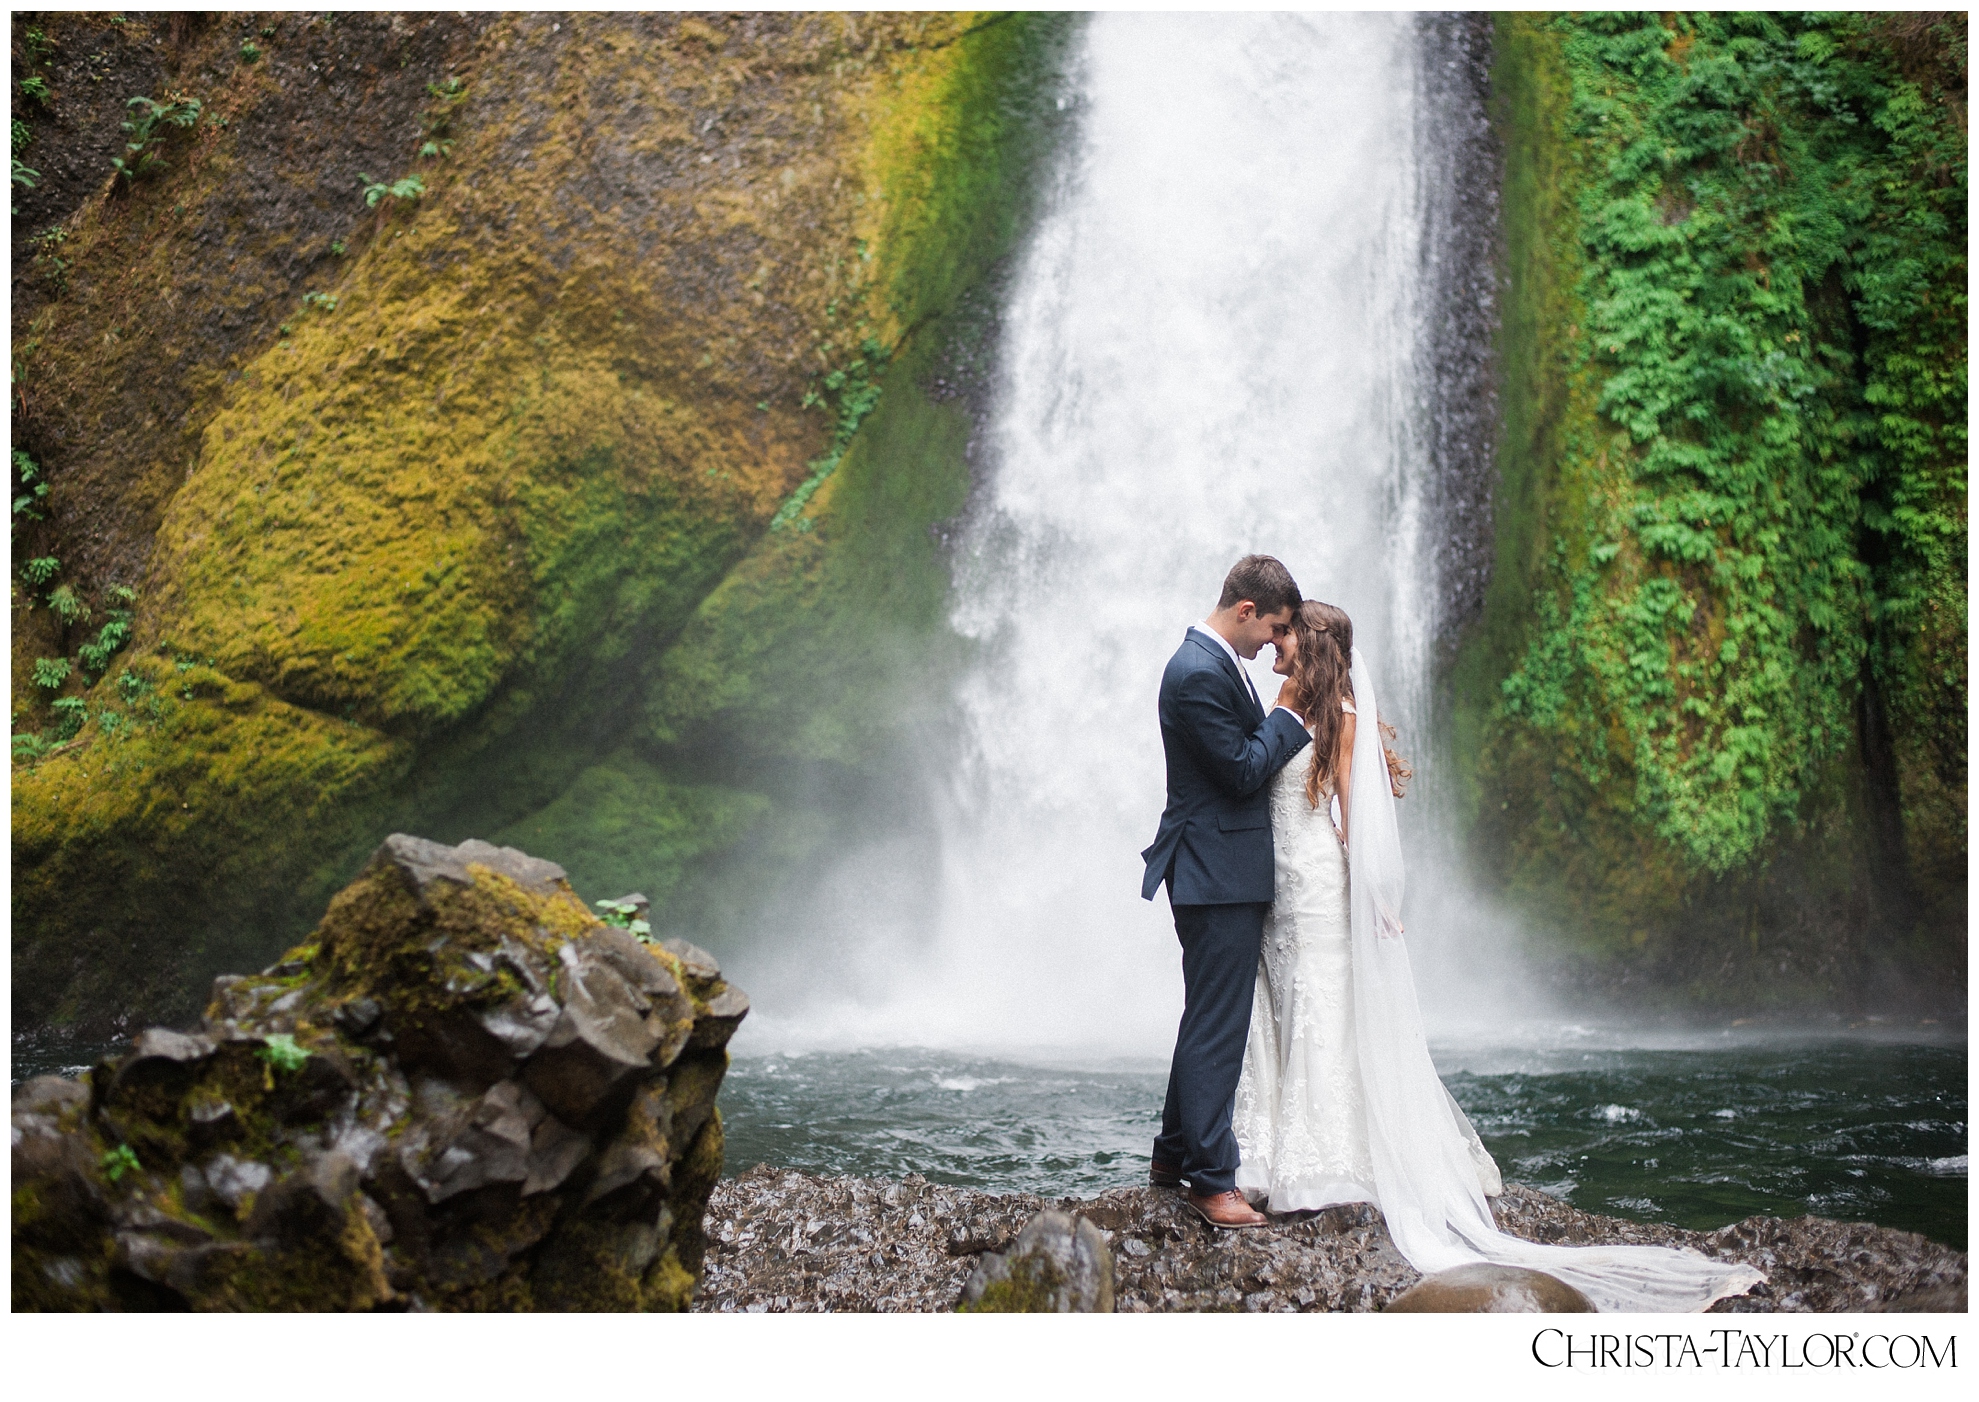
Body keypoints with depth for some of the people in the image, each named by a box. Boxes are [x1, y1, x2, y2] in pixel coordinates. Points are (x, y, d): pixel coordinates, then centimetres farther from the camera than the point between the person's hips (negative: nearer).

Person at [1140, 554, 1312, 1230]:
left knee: (1209, 1019, 19)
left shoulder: (1214, 662, 14)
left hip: (1224, 875, 11)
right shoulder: (1199, 674, -19)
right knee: (1216, 1027, -5)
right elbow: (1243, 772, -19)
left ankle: (1174, 1153, 30)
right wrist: (1291, 715, -9)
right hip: (1218, 876, -11)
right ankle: (1211, 1179, 2)